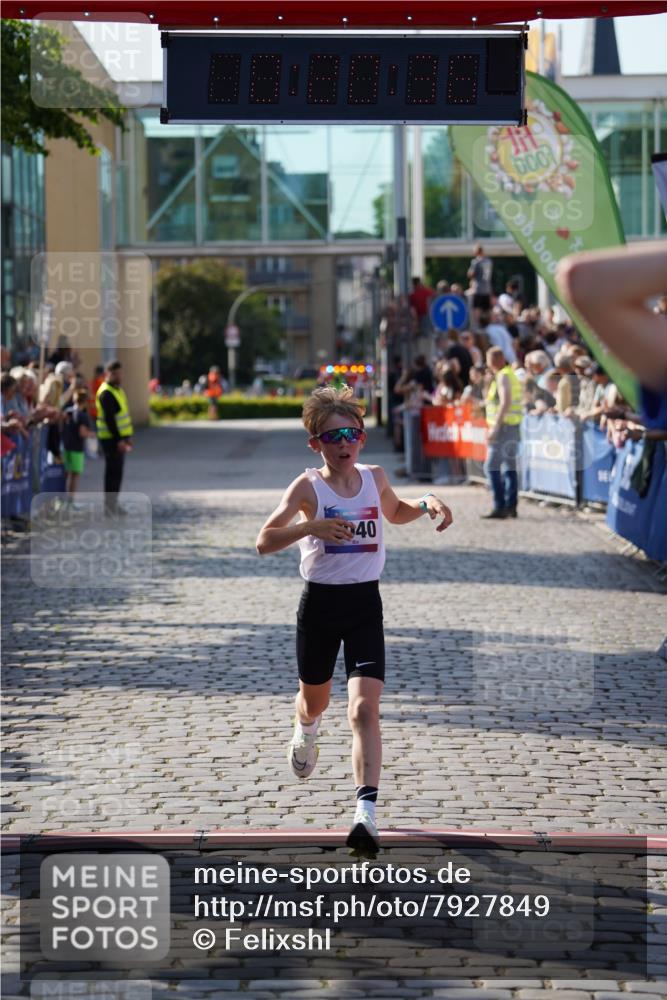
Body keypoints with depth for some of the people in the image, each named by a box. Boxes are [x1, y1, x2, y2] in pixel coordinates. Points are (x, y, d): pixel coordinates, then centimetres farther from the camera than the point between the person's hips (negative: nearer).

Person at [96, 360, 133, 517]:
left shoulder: (118, 390, 16)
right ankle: (109, 506, -5)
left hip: (119, 437, 10)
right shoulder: (106, 393, -15)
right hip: (111, 438, -10)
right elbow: (109, 419, -21)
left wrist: (127, 437, 19)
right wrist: (118, 440, -24)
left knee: (116, 472, 14)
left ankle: (113, 504, 21)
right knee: (113, 472, -8)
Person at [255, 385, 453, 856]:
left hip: (365, 604, 1)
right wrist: (311, 526, -34)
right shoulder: (308, 486, -10)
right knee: (315, 699, 21)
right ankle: (306, 733, 59)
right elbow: (264, 542, -19)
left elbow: (395, 512, 26)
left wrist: (427, 503, 6)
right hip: (320, 603, -1)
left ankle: (367, 814, -22)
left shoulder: (376, 478, 2)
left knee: (365, 708, -15)